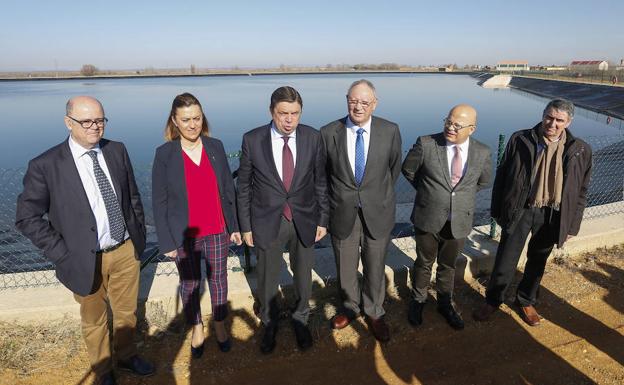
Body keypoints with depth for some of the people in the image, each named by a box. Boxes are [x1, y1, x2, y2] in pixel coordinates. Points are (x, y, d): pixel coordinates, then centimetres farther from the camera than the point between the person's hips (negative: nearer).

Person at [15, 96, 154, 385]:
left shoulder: (117, 150, -3)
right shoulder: (45, 165, -15)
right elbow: (27, 218, -8)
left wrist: (139, 236, 6)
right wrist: (63, 254, -11)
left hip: (126, 251, 3)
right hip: (86, 259, -3)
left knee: (127, 312, 23)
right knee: (94, 321, 20)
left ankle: (126, 356, 50)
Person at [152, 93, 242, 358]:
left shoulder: (216, 147, -4)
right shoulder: (164, 154, -10)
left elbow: (228, 189, 3)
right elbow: (159, 201, -6)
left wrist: (234, 225, 4)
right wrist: (166, 241, -7)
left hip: (217, 231, 2)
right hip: (185, 235, -2)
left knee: (218, 278, 16)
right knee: (190, 284, 15)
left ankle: (220, 325, 39)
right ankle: (196, 329, 39)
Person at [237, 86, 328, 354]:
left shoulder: (312, 138, -8)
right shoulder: (252, 140, -12)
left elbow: (320, 181, 1)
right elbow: (244, 186, -4)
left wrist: (323, 219, 2)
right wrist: (246, 226, -2)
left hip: (304, 221, 1)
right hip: (267, 222, -1)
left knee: (303, 275, 19)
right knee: (267, 279, 16)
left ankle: (301, 319, 47)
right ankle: (269, 323, 45)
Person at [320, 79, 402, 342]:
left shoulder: (390, 131, -7)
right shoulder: (328, 133, -8)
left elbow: (394, 168, 8)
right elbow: (322, 174, 5)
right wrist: (338, 198, 8)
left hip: (377, 213, 0)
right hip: (342, 213, 0)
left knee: (375, 268, 16)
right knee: (345, 268, 18)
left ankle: (373, 312, 41)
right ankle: (350, 307, 45)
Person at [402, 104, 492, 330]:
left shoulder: (482, 153, -7)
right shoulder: (426, 144, -15)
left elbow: (483, 181, 13)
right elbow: (408, 170, 1)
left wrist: (461, 194, 7)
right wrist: (426, 191, 3)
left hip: (459, 221, 2)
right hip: (427, 218, -2)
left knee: (448, 265, 20)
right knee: (424, 263, 16)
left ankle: (445, 303, 43)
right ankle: (418, 301, 39)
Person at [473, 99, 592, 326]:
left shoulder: (580, 151, -4)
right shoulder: (520, 140, -8)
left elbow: (581, 191, 4)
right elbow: (502, 176, -2)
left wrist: (572, 226, 3)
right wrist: (497, 210, 0)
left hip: (551, 215, 2)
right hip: (519, 210, -1)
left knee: (537, 262, 19)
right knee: (505, 261, 4)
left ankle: (526, 301, 41)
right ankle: (493, 301, 27)